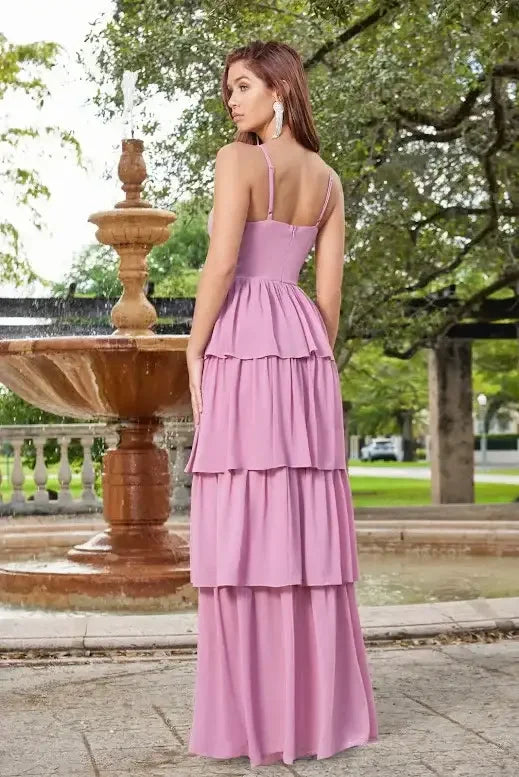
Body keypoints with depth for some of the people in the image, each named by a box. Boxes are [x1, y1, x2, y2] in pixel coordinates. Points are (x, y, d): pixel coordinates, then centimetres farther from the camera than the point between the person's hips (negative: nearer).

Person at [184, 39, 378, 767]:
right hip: (302, 348, 7)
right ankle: (319, 708, 8)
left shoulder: (238, 161, -7)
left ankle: (255, 714, -4)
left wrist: (193, 356, -6)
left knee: (243, 529, -5)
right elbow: (330, 290, 11)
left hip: (243, 347, -6)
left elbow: (221, 265, -13)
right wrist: (316, 369, 15)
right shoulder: (329, 180, 13)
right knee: (306, 527, 6)